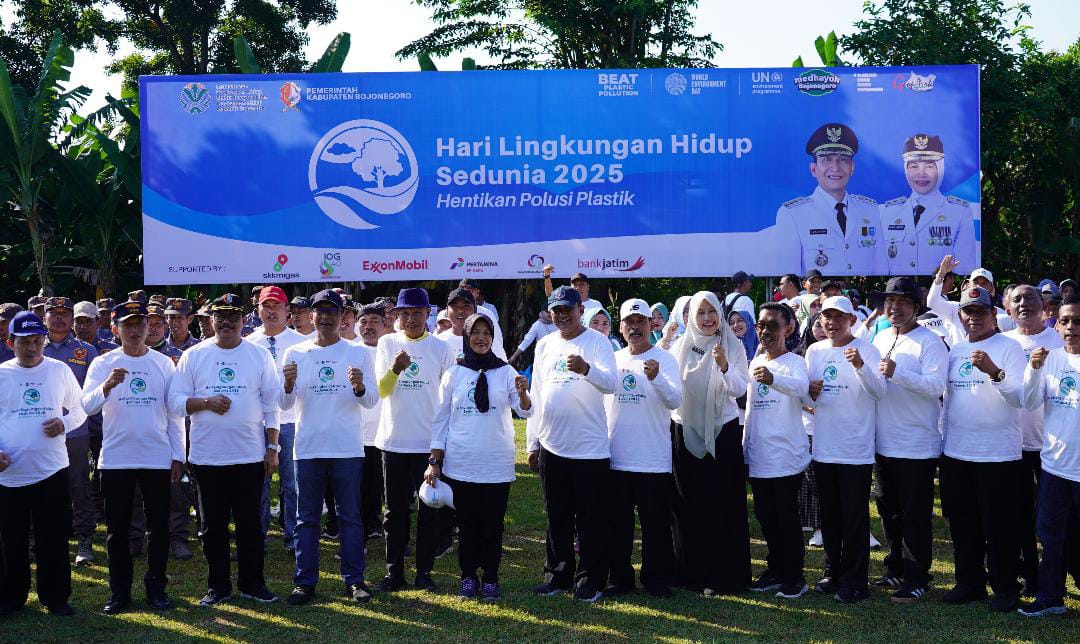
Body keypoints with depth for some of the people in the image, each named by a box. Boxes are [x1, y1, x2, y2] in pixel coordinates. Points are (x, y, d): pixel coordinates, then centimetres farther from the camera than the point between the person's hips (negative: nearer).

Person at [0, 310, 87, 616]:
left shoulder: (60, 371, 5)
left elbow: (79, 409, 12)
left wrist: (64, 423, -9)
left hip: (51, 470, 0)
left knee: (53, 540, 5)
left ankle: (55, 596, 17)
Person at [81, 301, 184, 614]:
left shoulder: (163, 363, 4)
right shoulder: (103, 364, 1)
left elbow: (174, 412, 6)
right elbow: (87, 405, -10)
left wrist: (178, 455, 3)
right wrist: (108, 384, -28)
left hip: (158, 457, 1)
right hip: (116, 458, -1)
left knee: (159, 526, 7)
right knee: (117, 528, 6)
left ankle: (156, 586, 19)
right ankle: (119, 591, 16)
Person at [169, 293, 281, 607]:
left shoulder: (260, 356, 3)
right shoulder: (194, 355, 3)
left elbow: (271, 405, 4)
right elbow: (176, 401, 1)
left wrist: (272, 447, 1)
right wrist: (206, 402, -16)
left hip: (250, 455, 0)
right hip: (207, 457, 1)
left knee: (250, 523, 6)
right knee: (213, 525, 8)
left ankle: (251, 583, 18)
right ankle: (218, 586, 19)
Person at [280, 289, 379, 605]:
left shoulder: (359, 353, 3)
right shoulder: (295, 353, 6)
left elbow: (372, 401, -1)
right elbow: (285, 405, 3)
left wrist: (359, 386, -23)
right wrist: (288, 384, -18)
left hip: (347, 448, -1)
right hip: (307, 448, 1)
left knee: (350, 516, 5)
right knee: (307, 518, 7)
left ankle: (354, 580, 12)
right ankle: (305, 582, 13)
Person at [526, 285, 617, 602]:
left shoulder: (597, 342, -6)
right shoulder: (544, 345, 11)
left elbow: (611, 383, -20)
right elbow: (536, 394, 14)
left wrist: (585, 368, -40)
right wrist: (532, 442, 13)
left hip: (590, 446, -5)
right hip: (551, 445, 5)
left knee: (590, 520, 2)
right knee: (556, 518, 15)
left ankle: (591, 580, 12)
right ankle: (557, 575, 26)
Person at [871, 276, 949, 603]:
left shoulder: (929, 341, -10)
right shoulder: (880, 339, 12)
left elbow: (936, 385, -21)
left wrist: (897, 373, -28)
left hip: (917, 445, -7)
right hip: (883, 442, 7)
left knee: (915, 515, -1)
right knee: (889, 511, 16)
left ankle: (916, 579, 6)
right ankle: (896, 569, 29)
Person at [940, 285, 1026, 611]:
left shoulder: (1009, 347, -6)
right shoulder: (955, 350, 11)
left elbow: (1020, 397, -18)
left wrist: (994, 371, -31)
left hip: (998, 453, -5)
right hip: (956, 451, 6)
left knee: (999, 526, 2)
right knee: (962, 524, 14)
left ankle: (1005, 587, 15)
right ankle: (969, 582, 27)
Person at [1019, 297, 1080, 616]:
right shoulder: (1049, 358, 3)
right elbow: (1030, 403, -3)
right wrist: (1034, 368, -18)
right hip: (1054, 462, 4)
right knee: (1052, 534, 14)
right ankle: (1050, 597, 26)